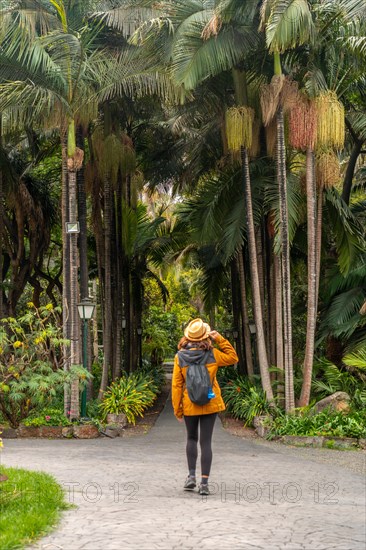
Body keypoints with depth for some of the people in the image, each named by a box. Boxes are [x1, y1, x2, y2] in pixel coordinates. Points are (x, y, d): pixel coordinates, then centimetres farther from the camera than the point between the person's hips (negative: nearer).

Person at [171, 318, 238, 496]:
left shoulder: (180, 357, -10)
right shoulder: (212, 354, -10)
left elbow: (176, 385, -7)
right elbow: (233, 358, 7)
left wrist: (177, 409, 1)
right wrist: (220, 339, 1)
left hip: (189, 405, 0)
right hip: (210, 404, 0)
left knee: (191, 438, 21)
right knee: (206, 442, 4)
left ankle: (191, 475, 12)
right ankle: (204, 482, 0)